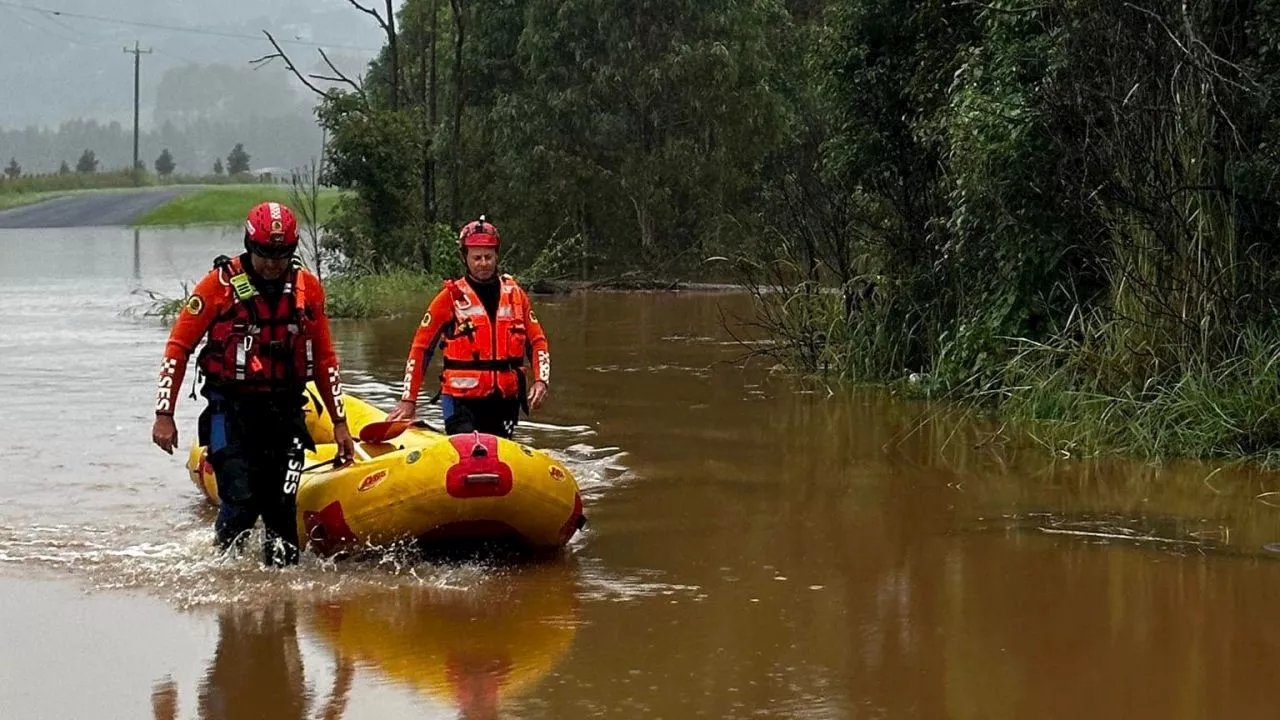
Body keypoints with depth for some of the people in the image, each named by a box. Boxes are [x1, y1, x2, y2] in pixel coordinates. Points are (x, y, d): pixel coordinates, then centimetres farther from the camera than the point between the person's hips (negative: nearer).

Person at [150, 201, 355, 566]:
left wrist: (339, 422, 12)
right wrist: (164, 415, -5)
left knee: (282, 508, -2)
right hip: (231, 411, -3)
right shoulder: (220, 284, -5)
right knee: (241, 502, -13)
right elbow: (178, 347, -1)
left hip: (286, 412, 3)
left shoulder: (307, 288, 6)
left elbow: (324, 359, 15)